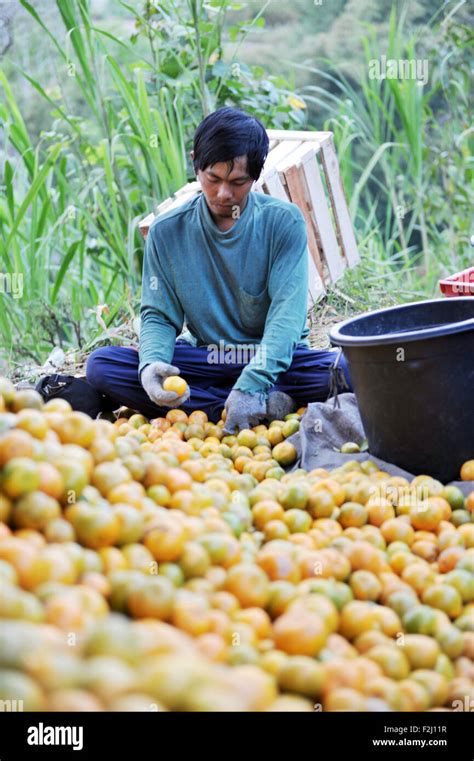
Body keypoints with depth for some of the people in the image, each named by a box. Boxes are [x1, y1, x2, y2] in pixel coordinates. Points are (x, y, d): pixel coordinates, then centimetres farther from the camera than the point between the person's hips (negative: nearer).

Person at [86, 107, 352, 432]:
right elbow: (159, 316, 0)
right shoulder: (167, 231, -2)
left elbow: (287, 311, -17)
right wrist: (151, 364, -24)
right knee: (101, 365, -22)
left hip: (274, 358, -3)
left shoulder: (284, 221, -8)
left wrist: (251, 384, -33)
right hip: (202, 356, 3)